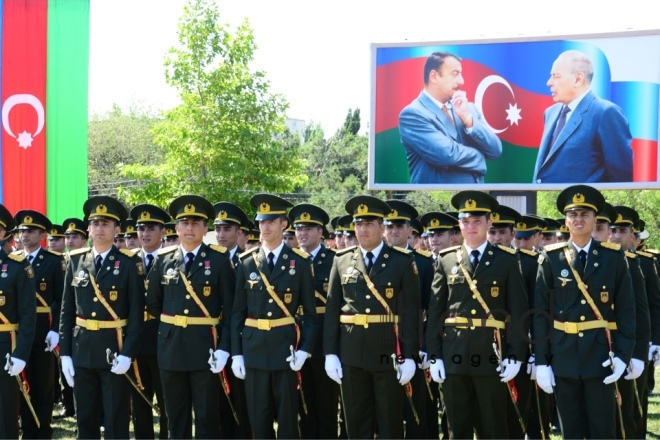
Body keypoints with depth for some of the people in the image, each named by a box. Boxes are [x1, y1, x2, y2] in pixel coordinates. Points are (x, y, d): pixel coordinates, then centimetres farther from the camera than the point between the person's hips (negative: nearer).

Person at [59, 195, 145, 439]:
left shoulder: (129, 263, -5)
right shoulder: (76, 261, 6)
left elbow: (136, 313, -8)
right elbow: (67, 311, 7)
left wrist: (127, 353, -16)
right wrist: (64, 353, 1)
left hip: (114, 349, -4)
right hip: (81, 349, 4)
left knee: (116, 420, 3)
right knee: (85, 419, 11)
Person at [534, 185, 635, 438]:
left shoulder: (614, 257, 2)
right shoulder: (551, 258, 2)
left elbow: (626, 310, 1)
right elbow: (541, 312, 1)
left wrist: (623, 354, -9)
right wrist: (541, 361, -4)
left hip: (601, 356, -1)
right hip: (563, 358, 1)